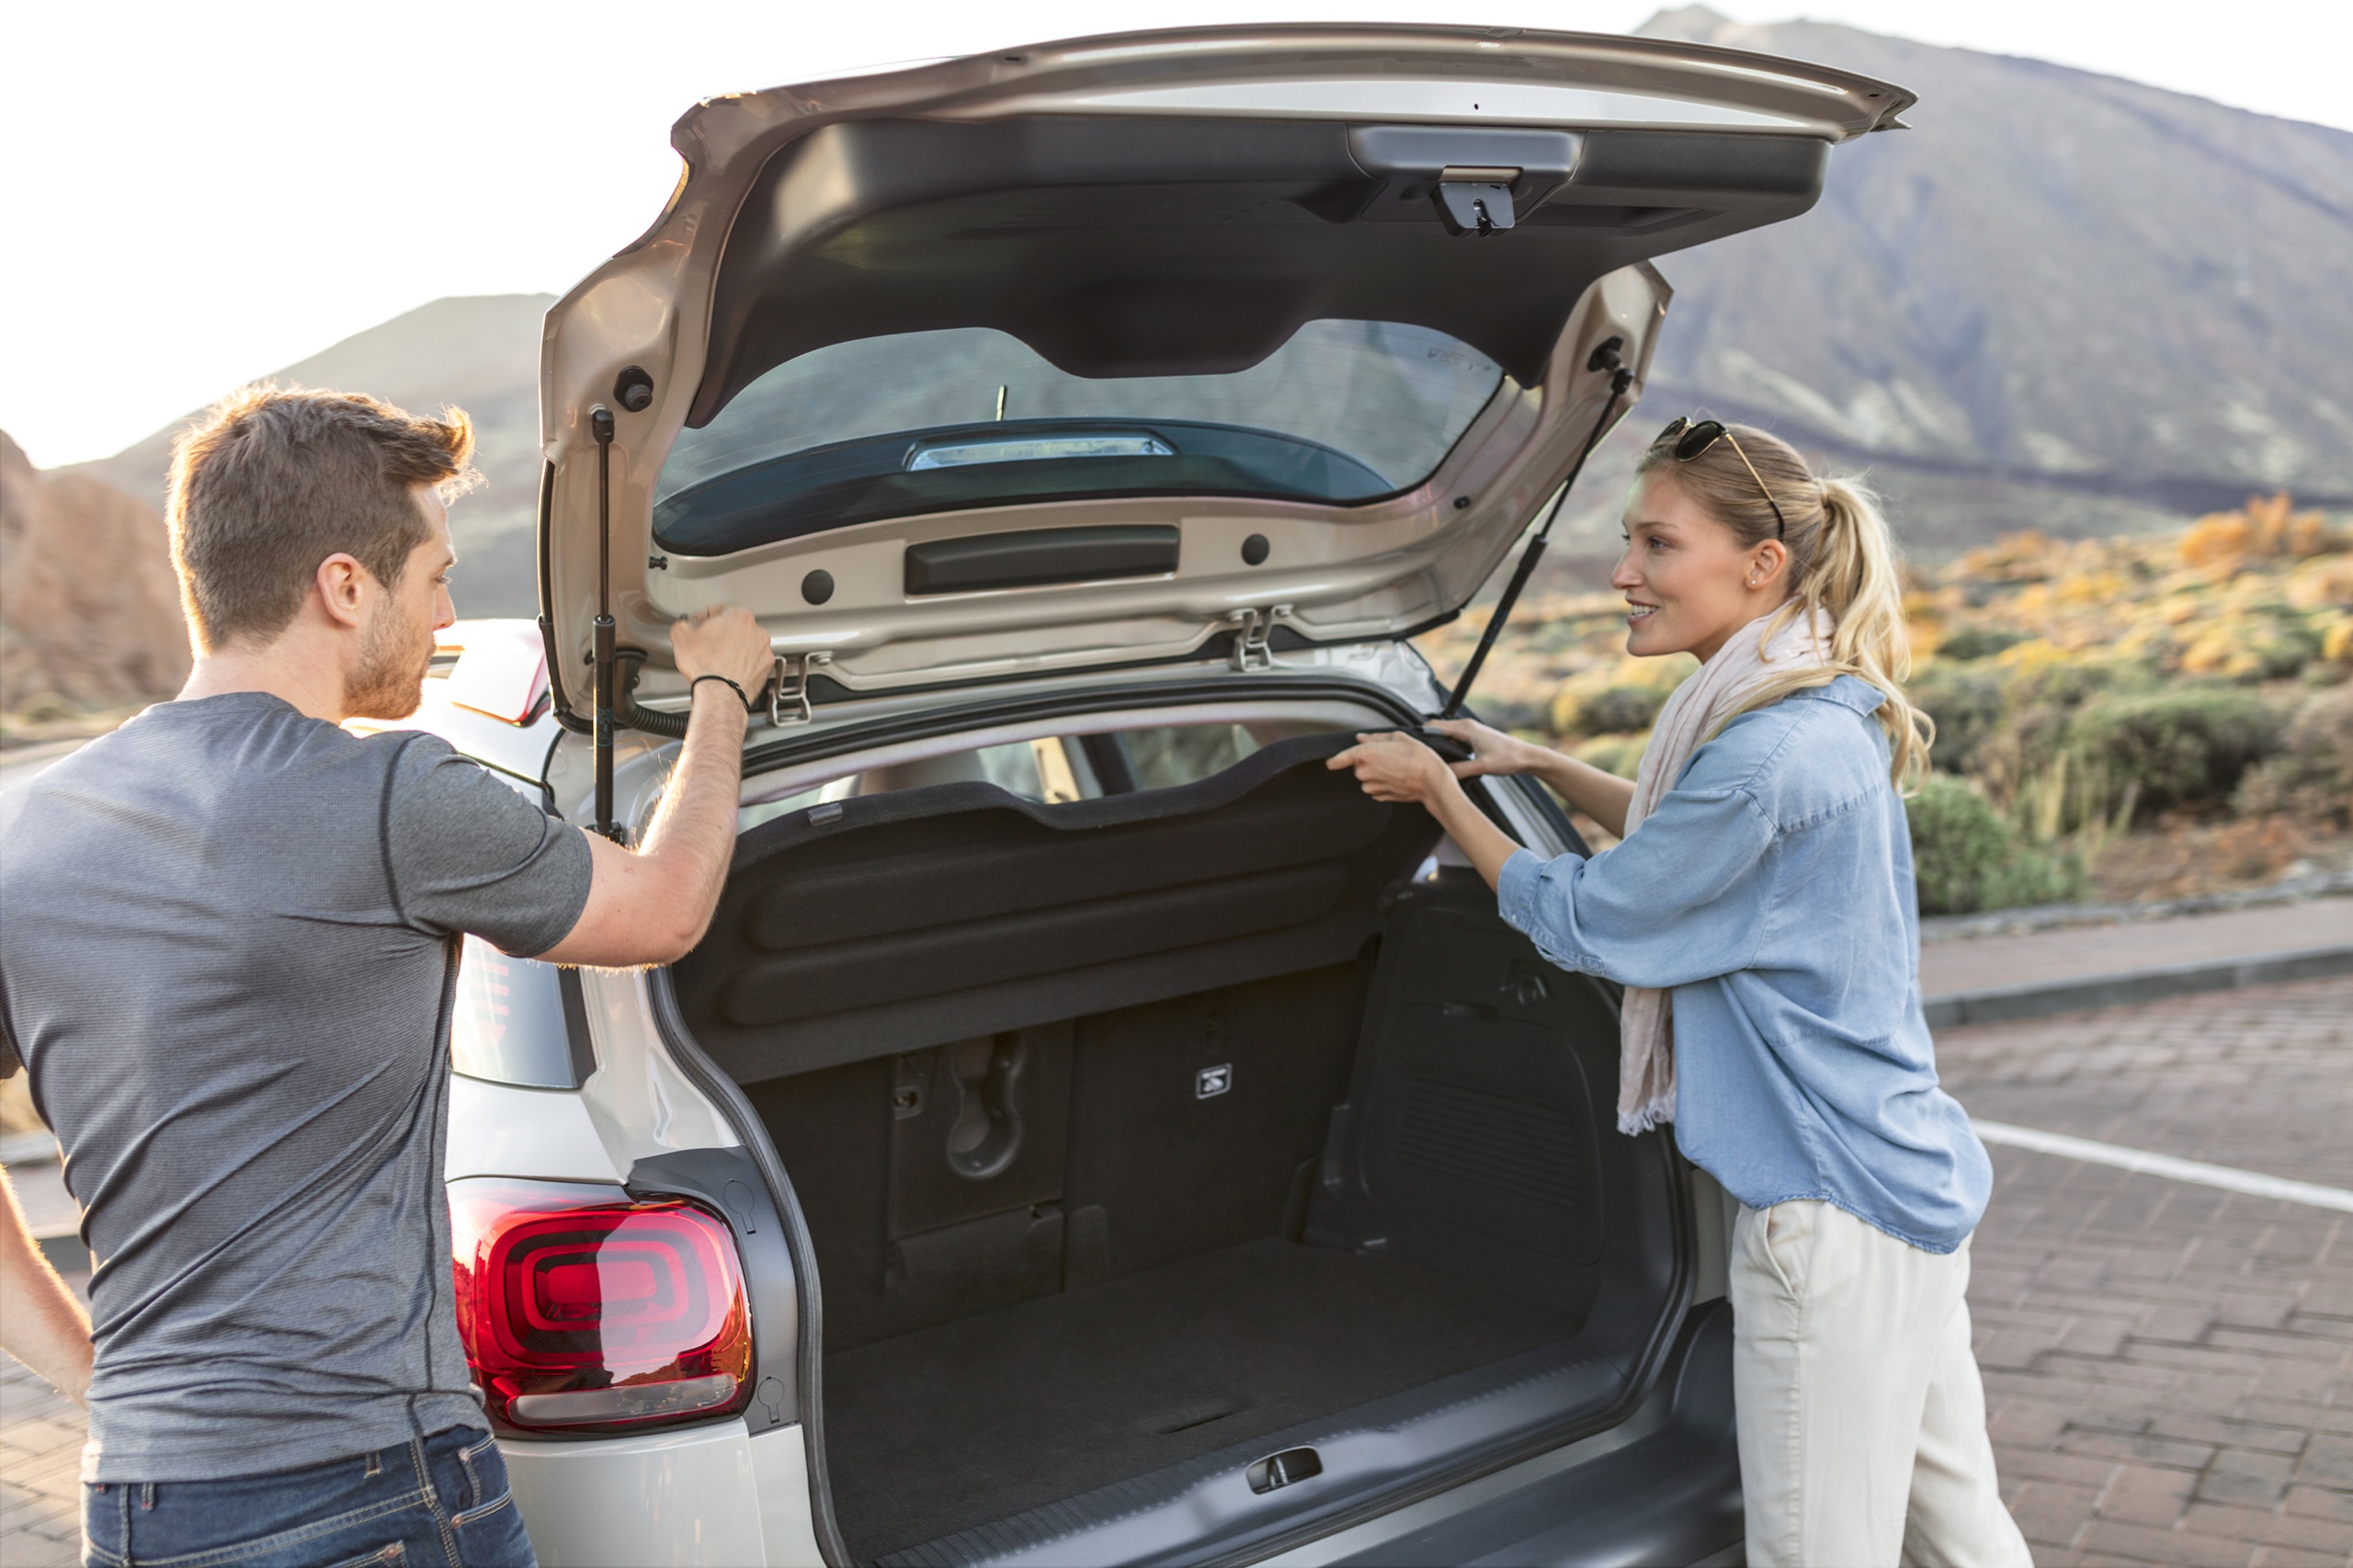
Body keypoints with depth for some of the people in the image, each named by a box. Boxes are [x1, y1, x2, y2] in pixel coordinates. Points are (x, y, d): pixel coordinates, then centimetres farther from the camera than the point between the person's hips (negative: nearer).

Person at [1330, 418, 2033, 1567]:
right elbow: (1687, 836, 28)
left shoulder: (1770, 755, -23)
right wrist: (1536, 766, 21)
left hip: (1831, 1213, -10)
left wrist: (1440, 793, 1)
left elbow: (1582, 922, -11)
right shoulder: (1833, 717, 8)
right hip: (1916, 1186, 10)